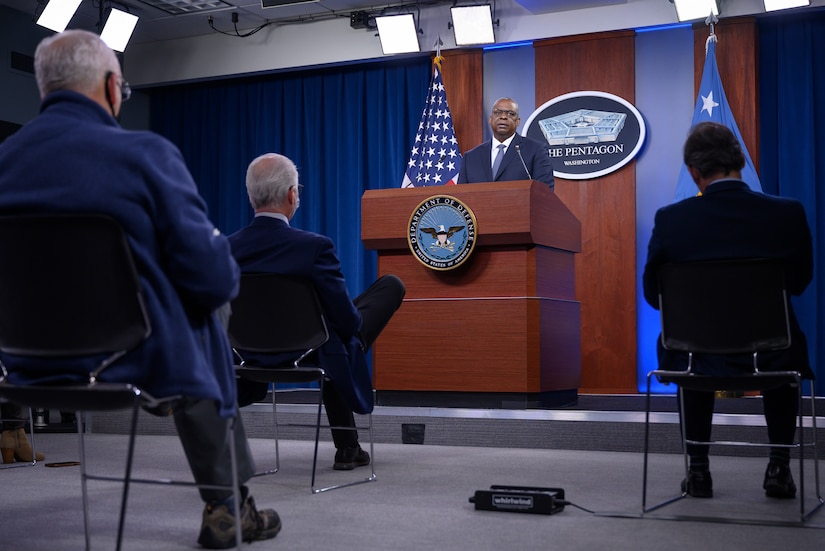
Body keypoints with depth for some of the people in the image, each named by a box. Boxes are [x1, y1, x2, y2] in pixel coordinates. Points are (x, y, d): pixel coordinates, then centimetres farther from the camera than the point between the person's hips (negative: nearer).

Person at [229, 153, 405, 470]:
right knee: (391, 286, 15)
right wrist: (353, 323, 5)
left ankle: (347, 448, 40)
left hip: (256, 357, 5)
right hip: (312, 356, -5)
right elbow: (348, 321, -20)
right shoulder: (315, 247, -26)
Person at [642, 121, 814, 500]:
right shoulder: (787, 213, -11)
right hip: (770, 359, 0)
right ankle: (779, 467, 29)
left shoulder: (670, 220, -13)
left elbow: (654, 295, -1)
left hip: (700, 358, 0)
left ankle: (698, 469, 32)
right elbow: (799, 282, 5)